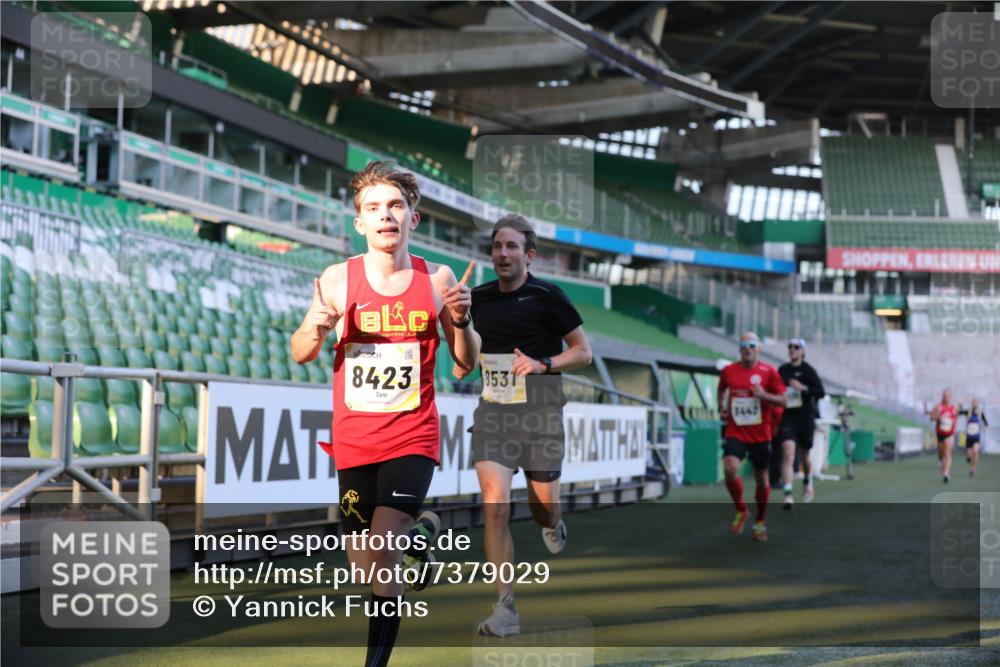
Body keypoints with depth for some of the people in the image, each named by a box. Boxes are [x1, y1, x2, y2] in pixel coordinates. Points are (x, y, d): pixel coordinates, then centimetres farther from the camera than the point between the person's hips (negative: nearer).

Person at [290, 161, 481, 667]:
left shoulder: (437, 278, -4)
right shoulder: (338, 279, -5)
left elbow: (467, 361, 5)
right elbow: (299, 355, 3)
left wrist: (461, 322, -16)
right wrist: (317, 329, -19)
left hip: (413, 437, -2)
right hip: (354, 439, 2)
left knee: (383, 550, -21)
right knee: (364, 564, 13)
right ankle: (419, 528, 46)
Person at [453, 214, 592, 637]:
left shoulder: (547, 297, -5)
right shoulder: (478, 298, 6)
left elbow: (583, 352, 0)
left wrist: (542, 364, -15)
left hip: (539, 413, -2)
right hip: (492, 412, 2)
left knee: (543, 503, 8)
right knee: (494, 506, -13)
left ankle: (552, 526, 49)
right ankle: (505, 608, -9)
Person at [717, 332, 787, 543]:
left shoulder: (769, 372, -4)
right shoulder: (728, 371, 3)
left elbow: (783, 400, -3)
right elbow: (722, 390, 24)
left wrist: (764, 395, -19)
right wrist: (721, 409, 9)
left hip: (761, 434, -1)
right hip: (735, 432, 1)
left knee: (761, 478, 8)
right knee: (730, 468, -22)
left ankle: (760, 521, 28)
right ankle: (741, 511, 2)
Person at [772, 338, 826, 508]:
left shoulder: (808, 370, -5)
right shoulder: (782, 370, 6)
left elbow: (821, 392, -12)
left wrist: (803, 388, -24)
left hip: (805, 417, -1)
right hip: (787, 416, 2)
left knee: (804, 455, 15)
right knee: (788, 453, -17)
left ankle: (808, 484, 46)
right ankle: (788, 495, -23)